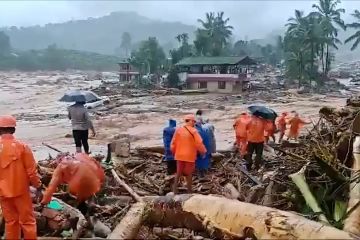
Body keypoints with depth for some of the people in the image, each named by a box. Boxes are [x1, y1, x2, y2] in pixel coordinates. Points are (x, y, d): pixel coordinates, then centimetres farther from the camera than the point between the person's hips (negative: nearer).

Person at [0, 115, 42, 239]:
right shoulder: (22, 146, -15)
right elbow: (31, 170, -12)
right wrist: (38, 186, 0)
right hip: (20, 190, -3)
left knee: (10, 221, 17)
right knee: (27, 221, 9)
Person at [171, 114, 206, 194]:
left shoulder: (178, 130, 0)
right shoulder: (193, 131, -12)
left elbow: (173, 143, 3)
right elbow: (199, 143, -15)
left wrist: (174, 152, 17)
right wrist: (203, 152, 0)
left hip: (179, 155, 4)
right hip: (190, 156, -4)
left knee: (178, 173, 14)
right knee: (189, 174, 9)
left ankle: (175, 190, 16)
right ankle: (189, 191, 17)